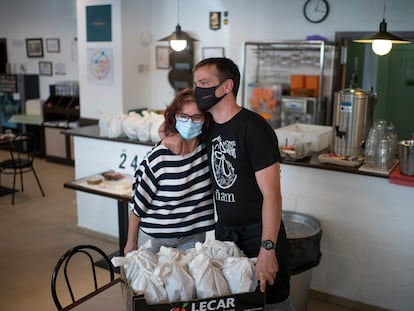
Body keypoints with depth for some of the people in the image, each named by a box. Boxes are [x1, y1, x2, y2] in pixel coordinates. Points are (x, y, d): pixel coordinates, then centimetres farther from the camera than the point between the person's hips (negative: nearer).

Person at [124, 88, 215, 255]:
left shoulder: (207, 148, -9)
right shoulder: (159, 156, -18)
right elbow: (137, 204, -9)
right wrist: (131, 243, -1)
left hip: (193, 236, 3)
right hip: (154, 238, -3)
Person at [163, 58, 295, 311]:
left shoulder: (254, 128, -18)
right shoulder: (207, 126, 2)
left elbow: (271, 194, -19)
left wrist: (268, 249, -23)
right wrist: (171, 136, -4)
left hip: (259, 232, -6)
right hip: (224, 231, 6)